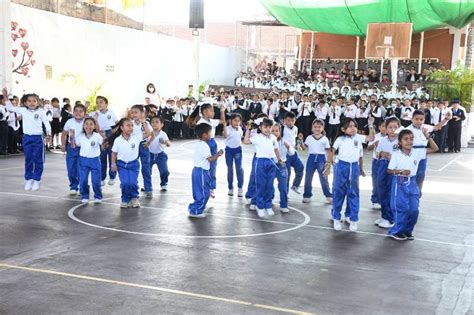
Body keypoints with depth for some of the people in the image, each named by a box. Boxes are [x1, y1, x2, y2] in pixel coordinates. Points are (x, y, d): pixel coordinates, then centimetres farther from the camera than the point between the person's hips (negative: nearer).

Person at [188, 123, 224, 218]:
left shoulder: (199, 144, 14)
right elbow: (210, 159, -20)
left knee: (200, 192, 19)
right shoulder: (204, 146, -18)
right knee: (204, 193, -4)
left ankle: (193, 208, 27)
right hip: (201, 172, -10)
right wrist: (218, 154, -7)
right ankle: (195, 211, 1)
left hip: (198, 170, 10)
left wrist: (216, 155, 11)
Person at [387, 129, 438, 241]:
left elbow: (435, 149, 6)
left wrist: (428, 137, -6)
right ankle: (396, 231, 11)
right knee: (402, 209, -4)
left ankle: (407, 231, 20)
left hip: (412, 183, 5)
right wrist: (400, 171, -22)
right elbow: (389, 170, -6)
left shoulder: (417, 153, 2)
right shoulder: (396, 155, -9)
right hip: (400, 183, -4)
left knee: (414, 209, 3)